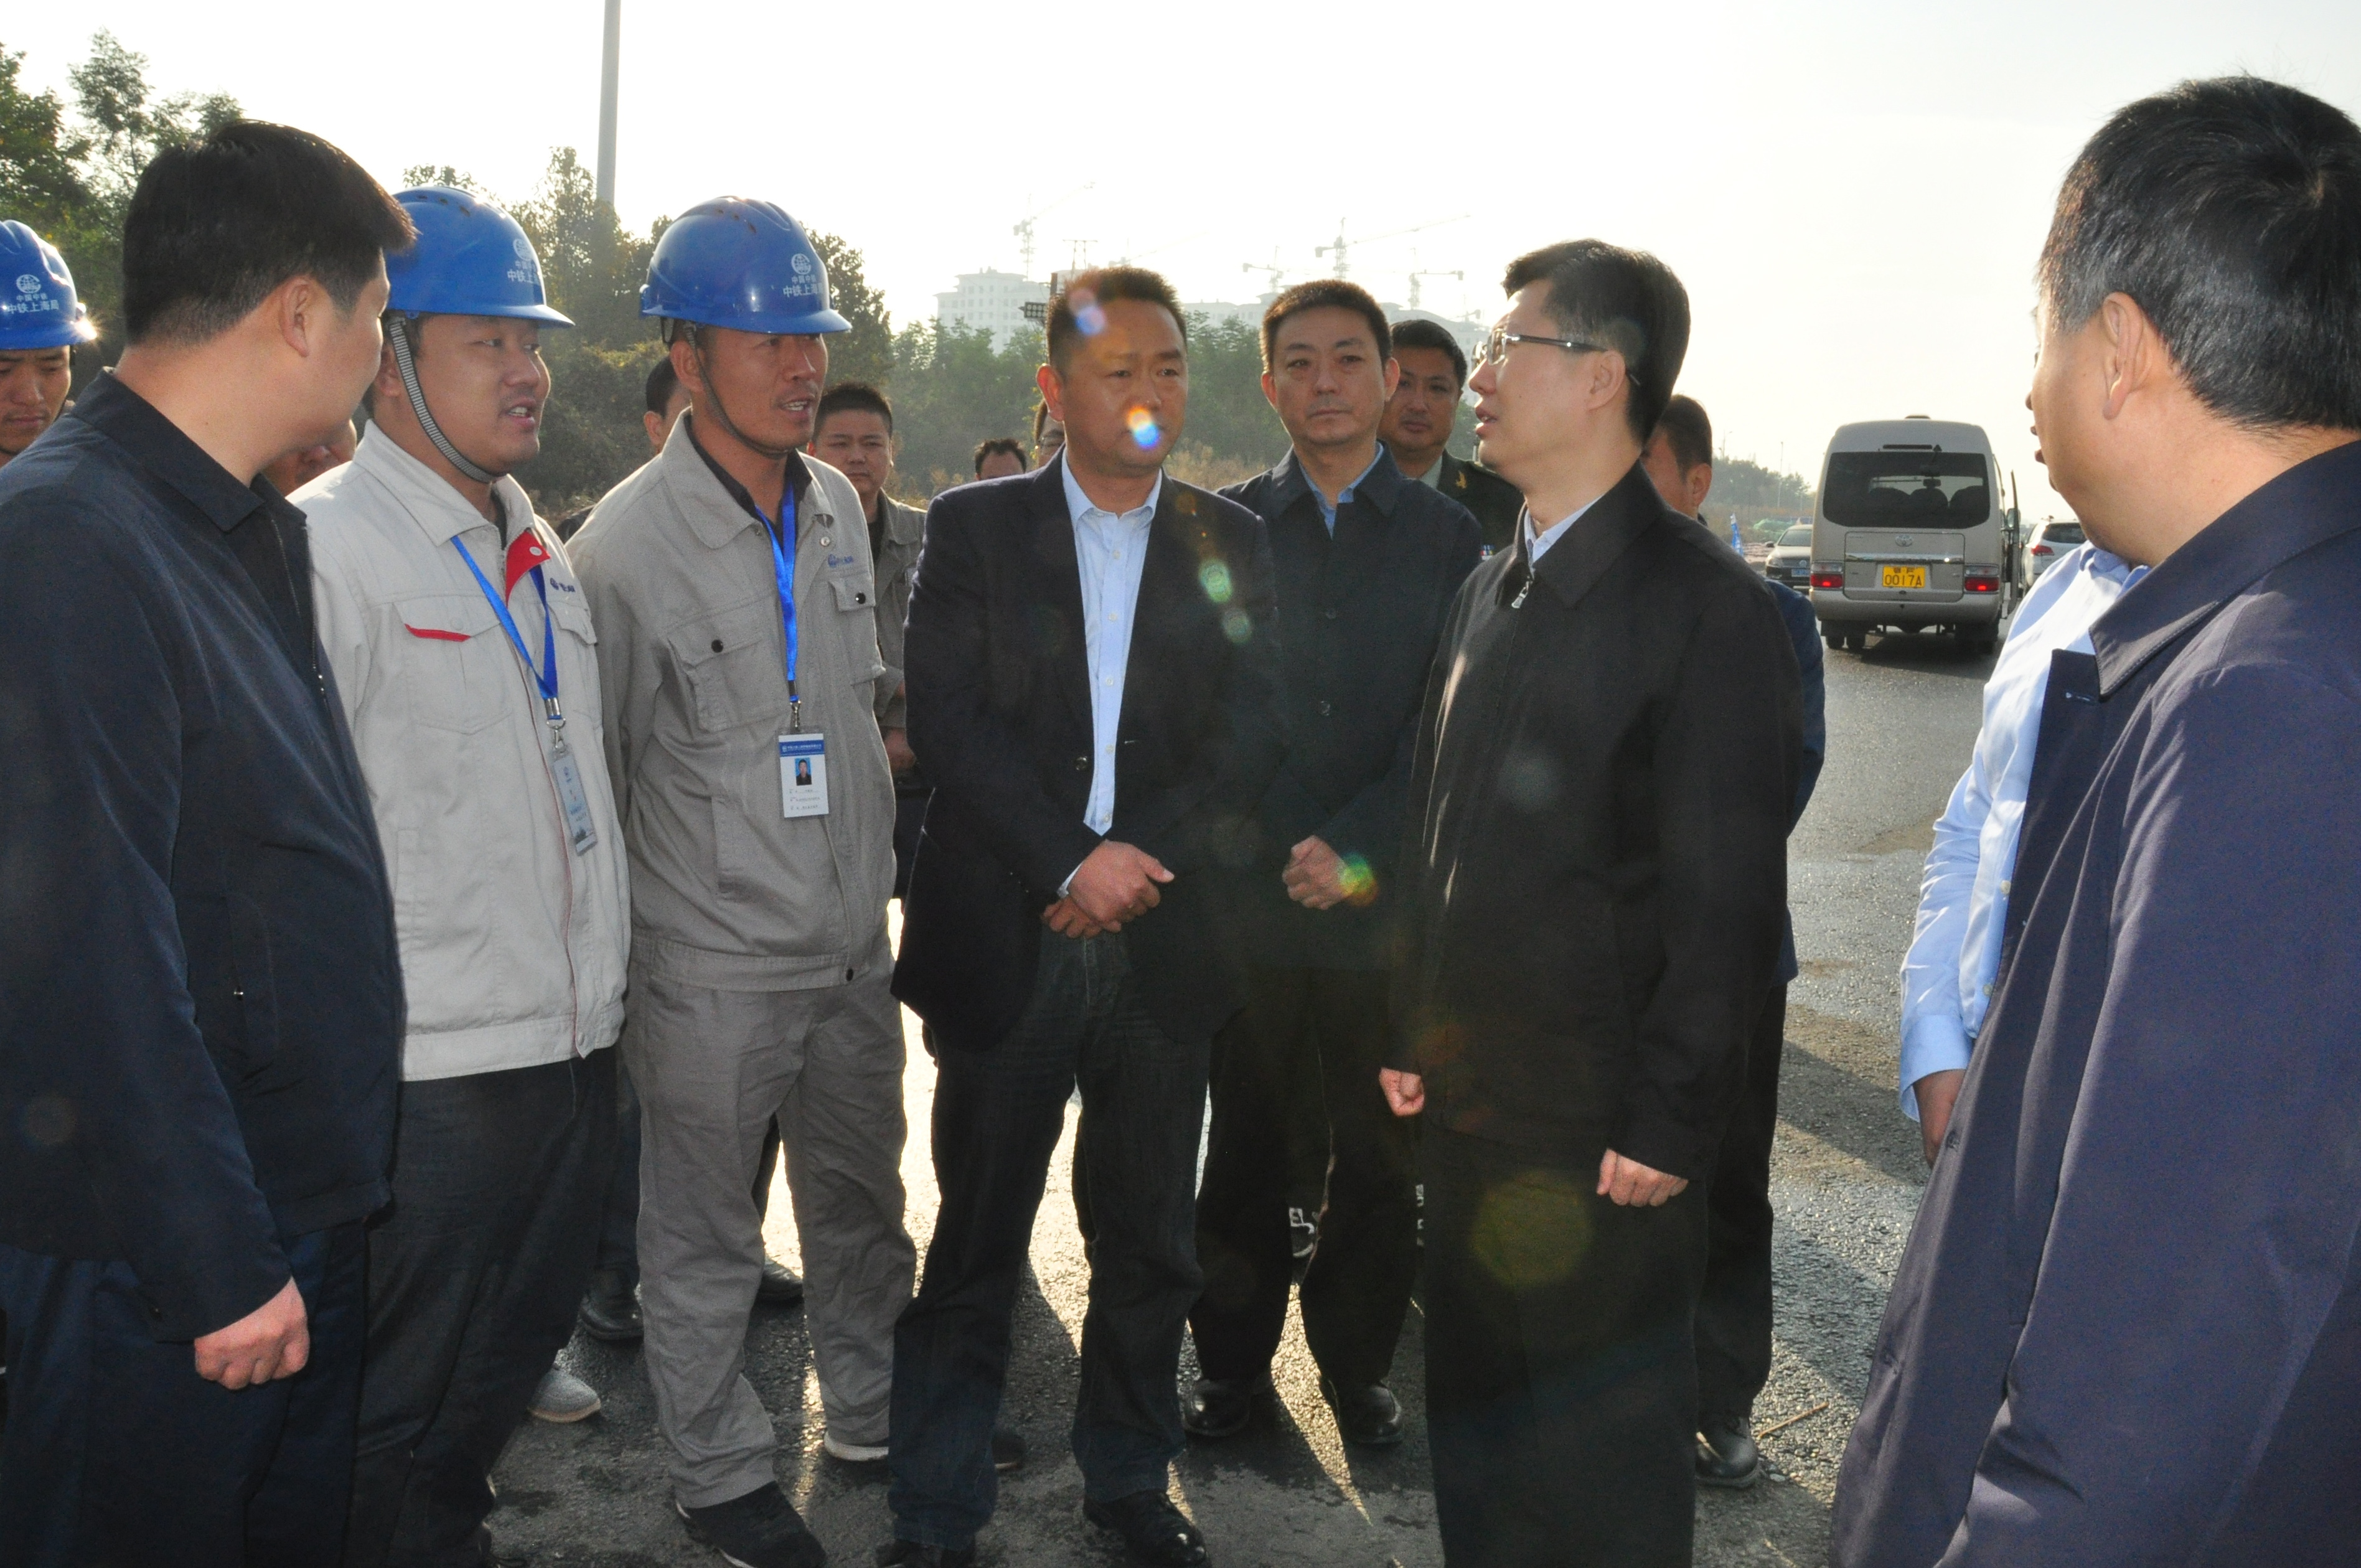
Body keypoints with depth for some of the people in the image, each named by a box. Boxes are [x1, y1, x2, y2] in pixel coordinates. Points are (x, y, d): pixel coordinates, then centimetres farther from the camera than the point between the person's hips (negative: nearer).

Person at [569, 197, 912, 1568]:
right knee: (706, 1240, 9)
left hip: (856, 942, 6)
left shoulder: (840, 508, 4)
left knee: (864, 1202, 20)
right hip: (711, 966, -6)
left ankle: (875, 1414, 40)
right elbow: (591, 773, -9)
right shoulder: (628, 544, -15)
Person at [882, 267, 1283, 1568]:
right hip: (1004, 937, -2)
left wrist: (1141, 850, -12)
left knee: (1151, 1245, 12)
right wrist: (1073, 862, -15)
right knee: (975, 1242, 6)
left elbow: (1254, 729, 1)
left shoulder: (1229, 543, 8)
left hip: (1164, 942, 2)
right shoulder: (973, 528, 2)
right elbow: (949, 720, -7)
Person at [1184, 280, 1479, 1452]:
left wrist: (1358, 850, -12)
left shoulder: (1446, 539, 4)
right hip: (1250, 895, 0)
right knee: (1245, 1148, 10)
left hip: (1390, 904, 0)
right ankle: (1232, 1360, 26)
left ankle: (1358, 1363, 27)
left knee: (1379, 1156, 9)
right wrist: (1299, 851, -7)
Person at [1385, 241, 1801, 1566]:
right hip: (1470, 1109, 7)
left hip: (1605, 1143, -7)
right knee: (1474, 1433, 19)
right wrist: (1414, 1038, 11)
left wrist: (1668, 1130, -16)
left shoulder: (1709, 606, -13)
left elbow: (1728, 902, -16)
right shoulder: (1492, 592, 12)